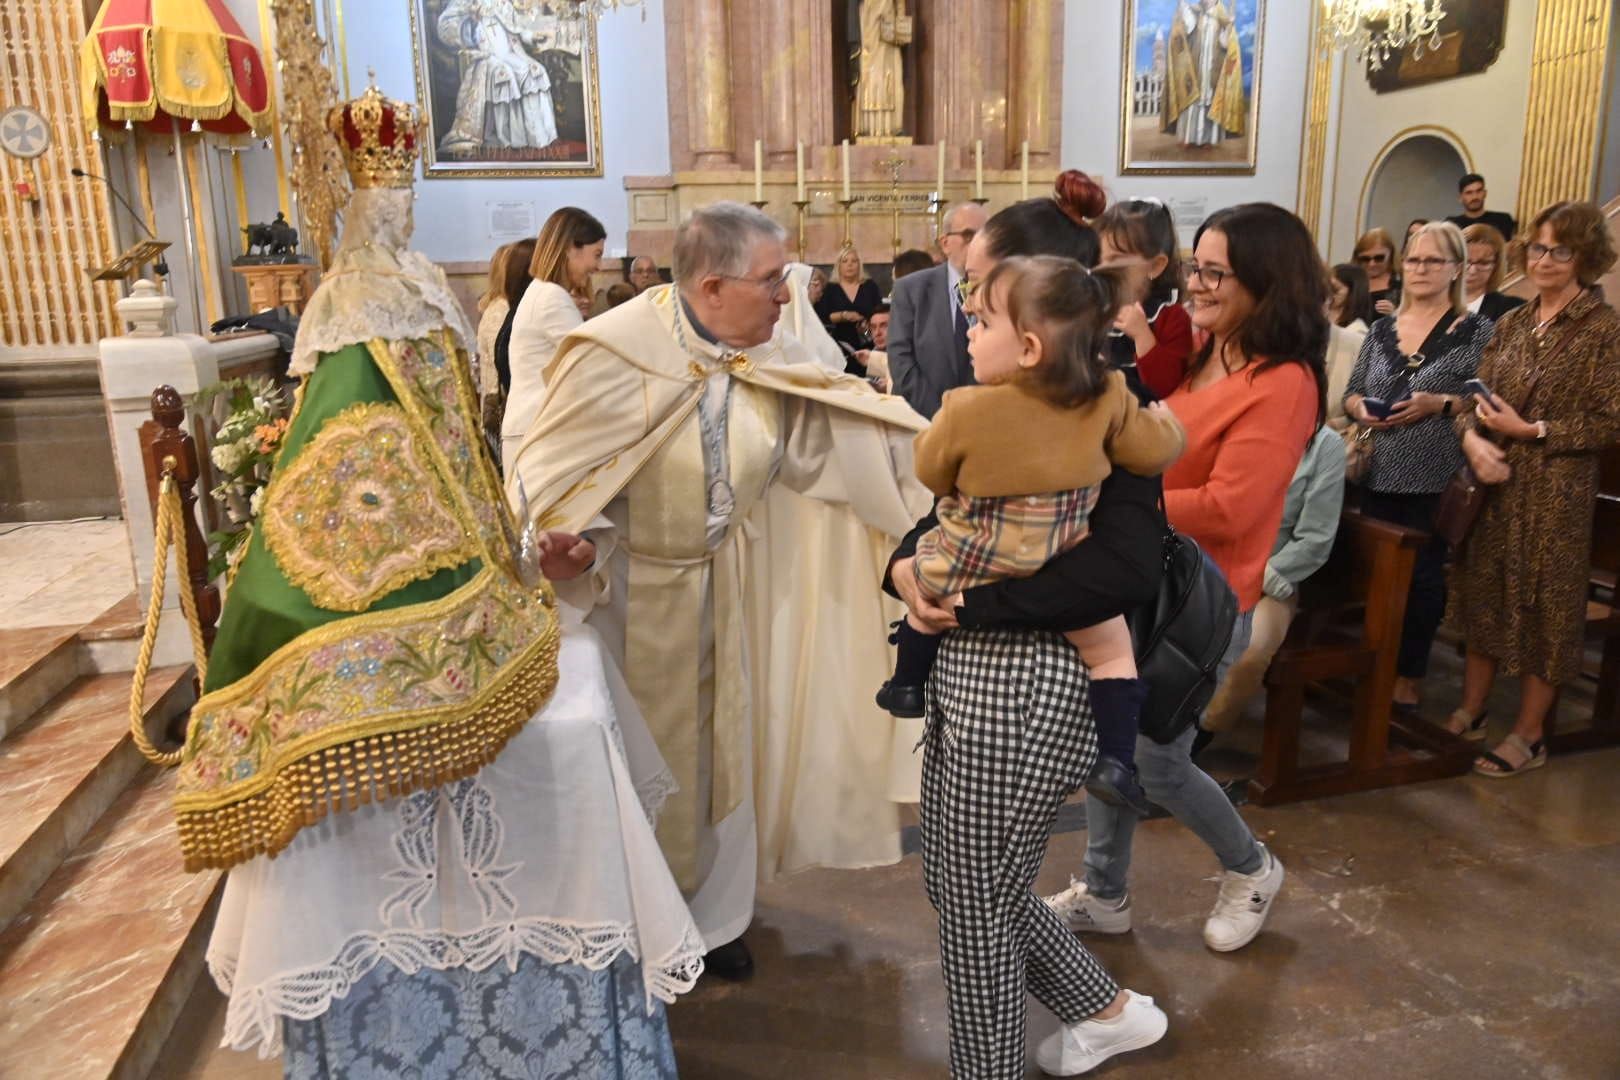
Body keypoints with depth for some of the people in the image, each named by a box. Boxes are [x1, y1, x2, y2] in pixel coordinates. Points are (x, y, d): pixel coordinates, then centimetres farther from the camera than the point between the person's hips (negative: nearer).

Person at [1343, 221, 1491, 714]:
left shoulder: (1475, 330, -2)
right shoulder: (1382, 328, 11)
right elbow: (1351, 391, 13)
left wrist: (1439, 404, -20)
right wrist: (1360, 408, -9)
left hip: (1435, 478, -4)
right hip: (1378, 473, 4)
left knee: (1423, 575, 2)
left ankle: (1410, 673, 17)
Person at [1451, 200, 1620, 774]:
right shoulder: (1510, 324, 9)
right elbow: (1474, 398, 6)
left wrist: (1530, 432, -17)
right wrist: (1472, 439, -14)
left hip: (1557, 491, -5)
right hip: (1494, 484, 5)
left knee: (1545, 603, 4)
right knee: (1484, 593, 12)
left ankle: (1529, 734, 16)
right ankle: (1470, 712, 26)